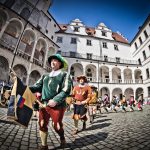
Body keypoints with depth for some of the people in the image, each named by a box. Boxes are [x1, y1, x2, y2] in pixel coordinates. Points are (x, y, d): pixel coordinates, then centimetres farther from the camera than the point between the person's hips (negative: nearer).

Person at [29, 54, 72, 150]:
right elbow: (37, 86, 8)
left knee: (57, 125, 5)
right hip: (43, 104, 5)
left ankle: (62, 138, 38)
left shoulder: (65, 75, 2)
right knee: (42, 125, 7)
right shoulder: (45, 76, 18)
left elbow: (66, 90, -10)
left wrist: (55, 100, -20)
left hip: (57, 105, -4)